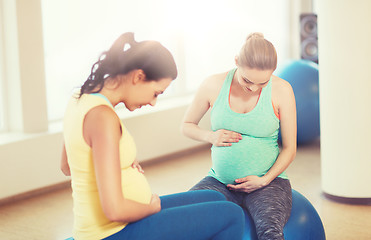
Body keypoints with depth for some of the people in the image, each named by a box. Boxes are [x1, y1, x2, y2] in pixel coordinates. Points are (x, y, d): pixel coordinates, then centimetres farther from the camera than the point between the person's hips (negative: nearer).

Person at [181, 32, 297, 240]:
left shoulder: (281, 90, -6)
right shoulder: (213, 86, -3)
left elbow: (289, 148, 0)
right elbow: (187, 126, 13)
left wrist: (264, 180, -13)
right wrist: (210, 136, -8)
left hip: (267, 181, -2)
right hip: (220, 181, 2)